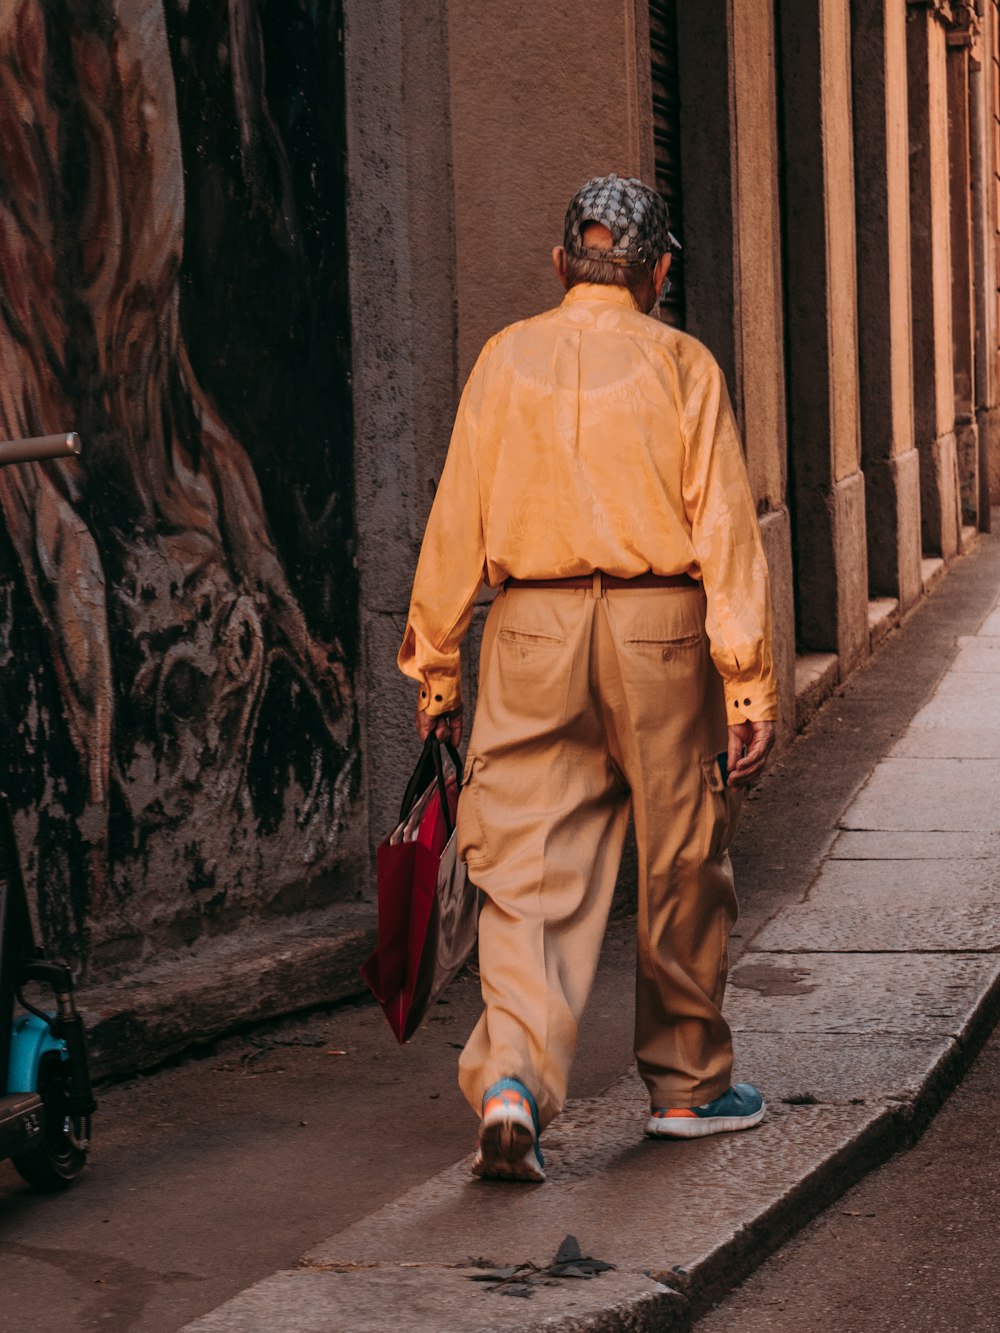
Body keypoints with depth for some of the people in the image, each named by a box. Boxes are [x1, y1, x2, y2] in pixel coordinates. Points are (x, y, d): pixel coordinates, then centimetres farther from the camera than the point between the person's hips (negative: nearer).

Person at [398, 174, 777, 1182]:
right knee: (682, 867, 12)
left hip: (532, 628, 1)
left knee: (529, 870, 2)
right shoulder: (680, 364, -1)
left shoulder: (507, 360, 4)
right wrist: (748, 681, -4)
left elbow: (457, 522, 4)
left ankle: (510, 1076, -16)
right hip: (660, 623, -1)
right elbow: (726, 531, -6)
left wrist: (433, 665, 11)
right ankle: (687, 1086, 24)